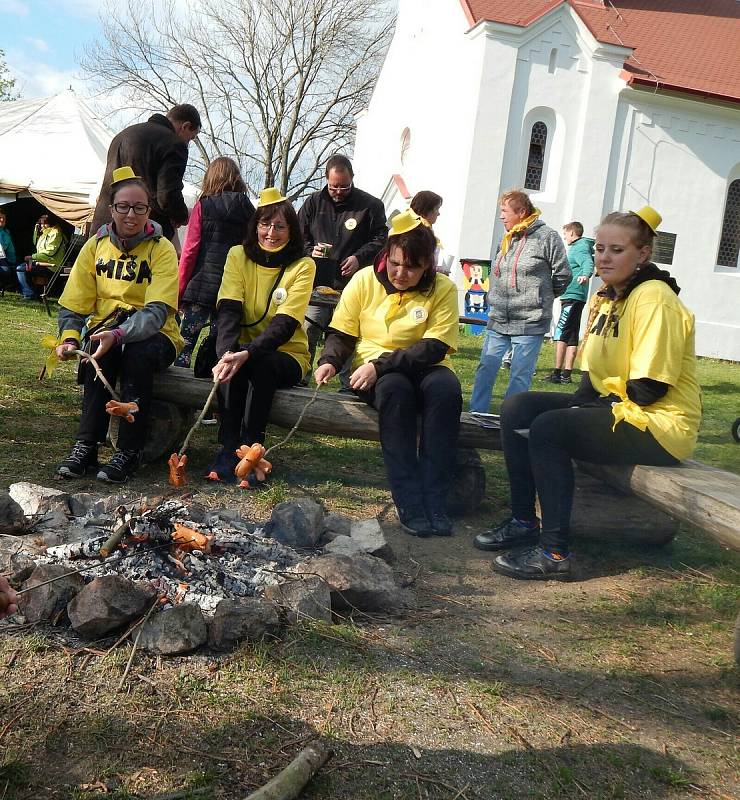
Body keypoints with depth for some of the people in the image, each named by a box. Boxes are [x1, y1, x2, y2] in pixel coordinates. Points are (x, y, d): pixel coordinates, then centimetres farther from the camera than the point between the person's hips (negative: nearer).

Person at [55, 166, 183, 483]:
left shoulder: (162, 249, -7)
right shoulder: (96, 245, 5)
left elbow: (157, 311, -20)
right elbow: (74, 303, 3)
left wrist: (118, 334, -36)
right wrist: (69, 338, -17)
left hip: (152, 335, -2)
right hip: (106, 328, 2)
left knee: (139, 353, -36)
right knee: (99, 352, -32)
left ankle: (129, 451, -28)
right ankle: (87, 445, -25)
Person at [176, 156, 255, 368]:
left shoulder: (203, 206, 1)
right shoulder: (247, 208, 6)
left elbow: (190, 250, -2)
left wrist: (179, 291, 3)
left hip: (202, 285, -2)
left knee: (185, 343, 3)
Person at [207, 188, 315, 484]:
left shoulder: (303, 266, -7)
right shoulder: (238, 256, 1)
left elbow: (286, 323, -18)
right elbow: (228, 310, -13)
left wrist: (247, 354, -35)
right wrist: (227, 353, -33)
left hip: (286, 354, -1)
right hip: (243, 352, 2)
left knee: (261, 364, -34)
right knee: (232, 365, -32)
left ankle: (250, 449, -25)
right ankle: (229, 448, -25)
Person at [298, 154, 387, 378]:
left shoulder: (370, 205, 5)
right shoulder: (314, 203, 13)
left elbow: (381, 239, 4)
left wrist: (359, 258, -10)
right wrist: (310, 250, -3)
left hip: (353, 285, -2)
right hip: (319, 284, 2)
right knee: (306, 335, -2)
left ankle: (350, 385, 8)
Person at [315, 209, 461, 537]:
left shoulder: (443, 289, -6)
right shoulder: (364, 280, -2)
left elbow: (434, 348, -15)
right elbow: (341, 334, 3)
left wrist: (381, 365, -27)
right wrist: (329, 361, -20)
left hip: (422, 368, 1)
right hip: (372, 369, 0)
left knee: (446, 388, -34)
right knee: (395, 388, -36)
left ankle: (435, 499, -32)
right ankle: (409, 502, -35)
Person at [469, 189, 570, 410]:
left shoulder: (546, 236, -7)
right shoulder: (506, 239, 12)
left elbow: (562, 274, -3)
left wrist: (541, 298, 7)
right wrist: (495, 300, 13)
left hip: (529, 323, -6)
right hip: (498, 320, 6)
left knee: (520, 376, 0)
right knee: (486, 369, 7)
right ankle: (476, 414, 17)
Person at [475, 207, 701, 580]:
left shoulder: (654, 298, -16)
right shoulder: (605, 297, 11)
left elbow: (649, 389, -21)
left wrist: (595, 404, -14)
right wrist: (581, 402, -6)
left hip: (660, 424, -9)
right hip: (611, 408, 9)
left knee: (548, 428, -27)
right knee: (517, 408, -2)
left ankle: (555, 552, -20)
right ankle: (524, 521, 4)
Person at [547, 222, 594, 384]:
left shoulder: (580, 248, -10)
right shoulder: (577, 247, 21)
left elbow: (588, 263, -29)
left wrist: (585, 275, -50)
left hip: (573, 296, -11)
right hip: (573, 296, 11)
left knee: (561, 333, -13)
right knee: (571, 336, 10)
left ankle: (557, 372, -15)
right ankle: (566, 373, 13)